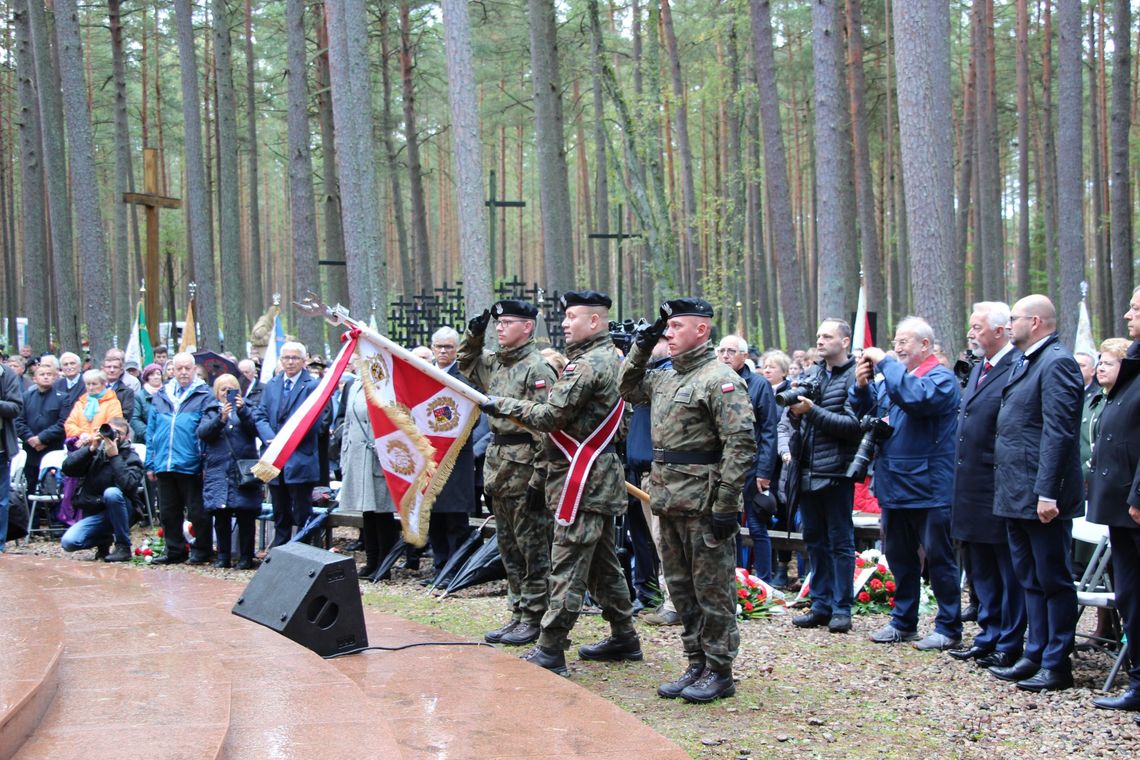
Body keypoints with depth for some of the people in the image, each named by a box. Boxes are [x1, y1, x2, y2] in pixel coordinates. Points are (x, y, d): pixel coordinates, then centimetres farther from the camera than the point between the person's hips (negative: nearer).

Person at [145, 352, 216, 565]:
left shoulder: (204, 396, -2)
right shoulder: (160, 397, 12)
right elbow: (151, 432, 14)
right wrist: (150, 464, 10)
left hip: (191, 466, -5)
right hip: (164, 466, 5)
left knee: (197, 512, 2)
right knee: (168, 512, 12)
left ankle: (202, 550, 14)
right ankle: (174, 550, 22)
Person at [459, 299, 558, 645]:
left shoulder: (537, 369, -13)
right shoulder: (495, 362, 12)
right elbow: (466, 363, 34)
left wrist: (538, 478, -21)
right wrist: (474, 335, 15)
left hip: (524, 465, -9)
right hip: (498, 460, 9)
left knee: (533, 546, -1)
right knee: (508, 545, 14)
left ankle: (534, 617, 6)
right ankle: (518, 612, 23)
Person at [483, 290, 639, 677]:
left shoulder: (586, 365, -17)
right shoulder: (612, 358, 15)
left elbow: (550, 416, -18)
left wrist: (503, 405, -6)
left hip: (582, 479, -10)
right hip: (602, 476, 10)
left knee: (567, 565, -8)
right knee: (602, 561, 17)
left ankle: (550, 651, -6)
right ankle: (624, 637, 24)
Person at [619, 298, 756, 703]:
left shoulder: (720, 380, -13)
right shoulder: (666, 379, 14)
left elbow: (741, 444, -18)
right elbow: (629, 389, 32)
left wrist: (726, 506, -21)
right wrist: (641, 348, 15)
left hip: (703, 503, -9)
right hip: (670, 502, 9)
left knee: (712, 589, 0)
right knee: (682, 589, 14)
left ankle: (719, 672, 8)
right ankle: (697, 665, 23)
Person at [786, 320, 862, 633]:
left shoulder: (855, 377, -7)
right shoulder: (809, 375, 12)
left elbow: (853, 424, -15)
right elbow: (794, 421, 9)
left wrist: (812, 411, -18)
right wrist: (794, 410, -13)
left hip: (836, 471, -6)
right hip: (806, 471, 6)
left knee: (840, 541, 0)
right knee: (814, 539, 12)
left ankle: (842, 607, 6)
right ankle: (821, 604, 20)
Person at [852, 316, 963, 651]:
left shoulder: (941, 378, -10)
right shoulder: (891, 375, 13)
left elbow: (916, 397, -31)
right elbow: (862, 411, 13)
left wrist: (885, 363, -22)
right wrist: (861, 385, -6)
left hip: (928, 488, -8)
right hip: (894, 485, 8)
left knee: (938, 558, 0)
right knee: (899, 557, 16)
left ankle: (949, 627, 7)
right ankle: (903, 621, 27)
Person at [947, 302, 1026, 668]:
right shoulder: (978, 369, 14)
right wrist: (961, 481, 16)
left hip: (999, 488, -9)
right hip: (973, 491, 9)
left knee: (1009, 571, 2)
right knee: (982, 569, 16)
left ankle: (1009, 645, 9)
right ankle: (989, 636, 26)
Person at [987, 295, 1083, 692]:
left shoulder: (1057, 363, -14)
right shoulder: (1024, 363, 16)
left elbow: (1058, 432, -21)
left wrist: (1047, 492, -24)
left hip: (1042, 496, -10)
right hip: (1017, 495, 10)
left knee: (1053, 581, -1)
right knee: (1031, 580, 15)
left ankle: (1057, 665, 5)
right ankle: (1035, 655, 22)